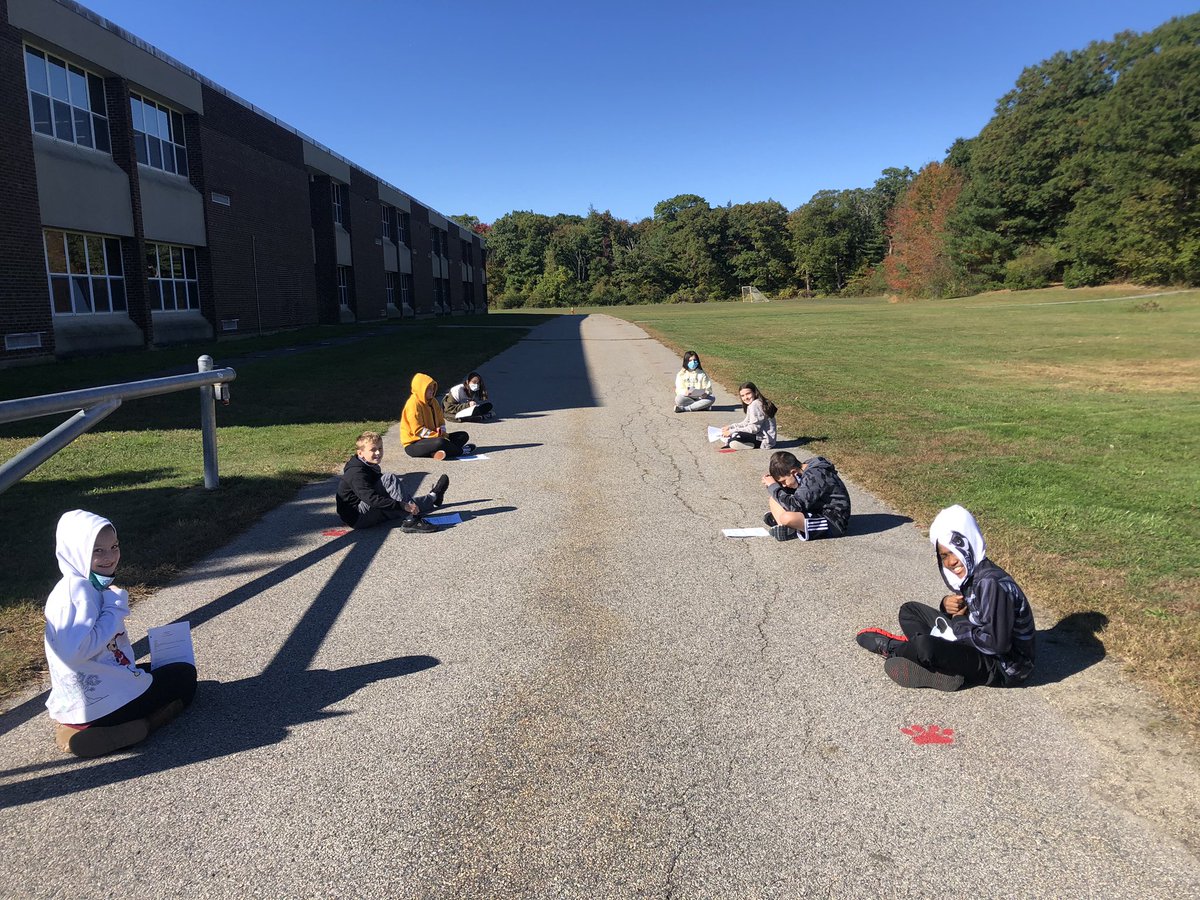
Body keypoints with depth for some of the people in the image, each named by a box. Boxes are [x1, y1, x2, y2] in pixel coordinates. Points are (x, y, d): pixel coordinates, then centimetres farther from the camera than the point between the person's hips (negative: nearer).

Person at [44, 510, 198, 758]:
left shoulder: (94, 586, 8)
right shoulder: (78, 590, -22)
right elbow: (76, 650, -32)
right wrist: (115, 611, -23)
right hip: (96, 704, -9)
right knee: (184, 676, 7)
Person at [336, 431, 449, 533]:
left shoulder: (371, 467, 12)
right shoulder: (356, 473, -19)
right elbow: (372, 499, -30)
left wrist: (406, 505, 7)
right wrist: (403, 505, -32)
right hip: (357, 518, -9)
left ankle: (433, 497, 38)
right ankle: (411, 521, -25)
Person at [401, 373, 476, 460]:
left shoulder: (433, 401, 10)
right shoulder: (413, 404, -16)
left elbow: (441, 421, 14)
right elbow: (418, 430, -21)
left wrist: (441, 432, -7)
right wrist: (437, 435, -22)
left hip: (432, 438, 9)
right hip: (413, 444, -9)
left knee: (463, 435, 0)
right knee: (440, 442, -40)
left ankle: (437, 452, -25)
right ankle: (461, 450, -11)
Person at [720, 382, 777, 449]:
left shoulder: (755, 405, -19)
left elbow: (754, 428, -22)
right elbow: (746, 423, 17)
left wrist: (732, 431, -20)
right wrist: (730, 427, 6)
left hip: (764, 441, -11)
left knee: (734, 436, -26)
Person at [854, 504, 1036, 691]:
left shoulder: (991, 583, -27)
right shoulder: (969, 573, 0)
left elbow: (997, 643, -30)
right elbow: (965, 613, 14)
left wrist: (959, 626, -15)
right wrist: (948, 604, -9)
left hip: (1004, 666, -10)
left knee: (925, 646, -32)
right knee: (909, 610, 11)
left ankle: (892, 648, 2)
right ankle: (942, 673, -6)